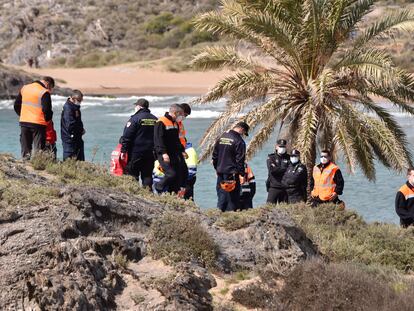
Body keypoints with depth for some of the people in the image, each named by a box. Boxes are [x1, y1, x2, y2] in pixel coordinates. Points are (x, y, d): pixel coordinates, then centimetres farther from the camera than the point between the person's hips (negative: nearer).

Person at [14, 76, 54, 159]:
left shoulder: (24, 88, 11)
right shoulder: (44, 92, -11)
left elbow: (16, 105, 16)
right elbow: (46, 109, -16)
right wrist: (47, 119, 3)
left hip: (24, 122, 6)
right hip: (38, 123, -6)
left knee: (25, 147, 13)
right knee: (38, 148, -1)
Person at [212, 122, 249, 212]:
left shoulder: (221, 138, 10)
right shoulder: (239, 141, -12)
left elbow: (215, 155, 15)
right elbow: (240, 160, -15)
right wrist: (242, 174, -11)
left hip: (220, 172, 7)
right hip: (232, 173, -7)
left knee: (221, 195, 13)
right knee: (232, 197, 0)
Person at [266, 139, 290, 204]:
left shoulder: (289, 158, 12)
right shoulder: (271, 157, 7)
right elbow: (272, 169, -10)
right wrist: (284, 169, -8)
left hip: (285, 188, 2)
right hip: (273, 187, -2)